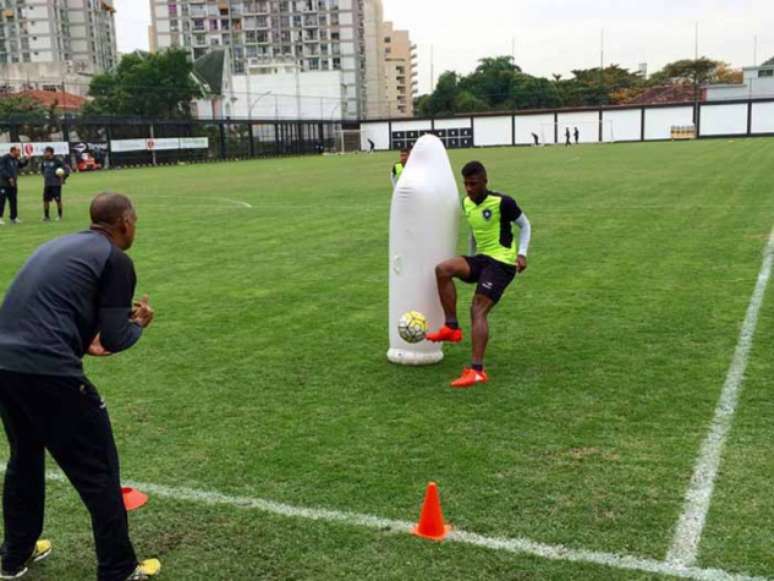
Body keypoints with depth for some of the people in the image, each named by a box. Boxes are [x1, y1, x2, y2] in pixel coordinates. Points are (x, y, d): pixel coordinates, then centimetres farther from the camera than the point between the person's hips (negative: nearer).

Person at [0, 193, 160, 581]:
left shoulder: (57, 245, 21)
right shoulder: (116, 259, -2)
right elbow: (115, 339, -4)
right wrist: (139, 323, 15)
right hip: (47, 371, -8)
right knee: (98, 474, 5)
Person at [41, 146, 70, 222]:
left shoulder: (57, 161, -11)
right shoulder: (45, 161, 8)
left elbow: (67, 168, -10)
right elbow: (42, 168, 29)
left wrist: (63, 178, -9)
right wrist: (45, 176, 18)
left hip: (56, 184, -6)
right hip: (47, 184, 6)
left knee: (58, 200, -2)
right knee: (45, 200, 5)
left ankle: (59, 216, 11)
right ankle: (46, 216, 14)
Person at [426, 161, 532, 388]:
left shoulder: (502, 202, -12)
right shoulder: (466, 203, 8)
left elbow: (525, 225, -1)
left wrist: (522, 253, -13)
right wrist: (471, 259, 28)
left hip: (502, 262, -6)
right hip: (481, 258, 7)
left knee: (478, 309, -19)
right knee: (442, 270, -20)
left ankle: (477, 371, -19)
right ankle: (452, 328, -12)